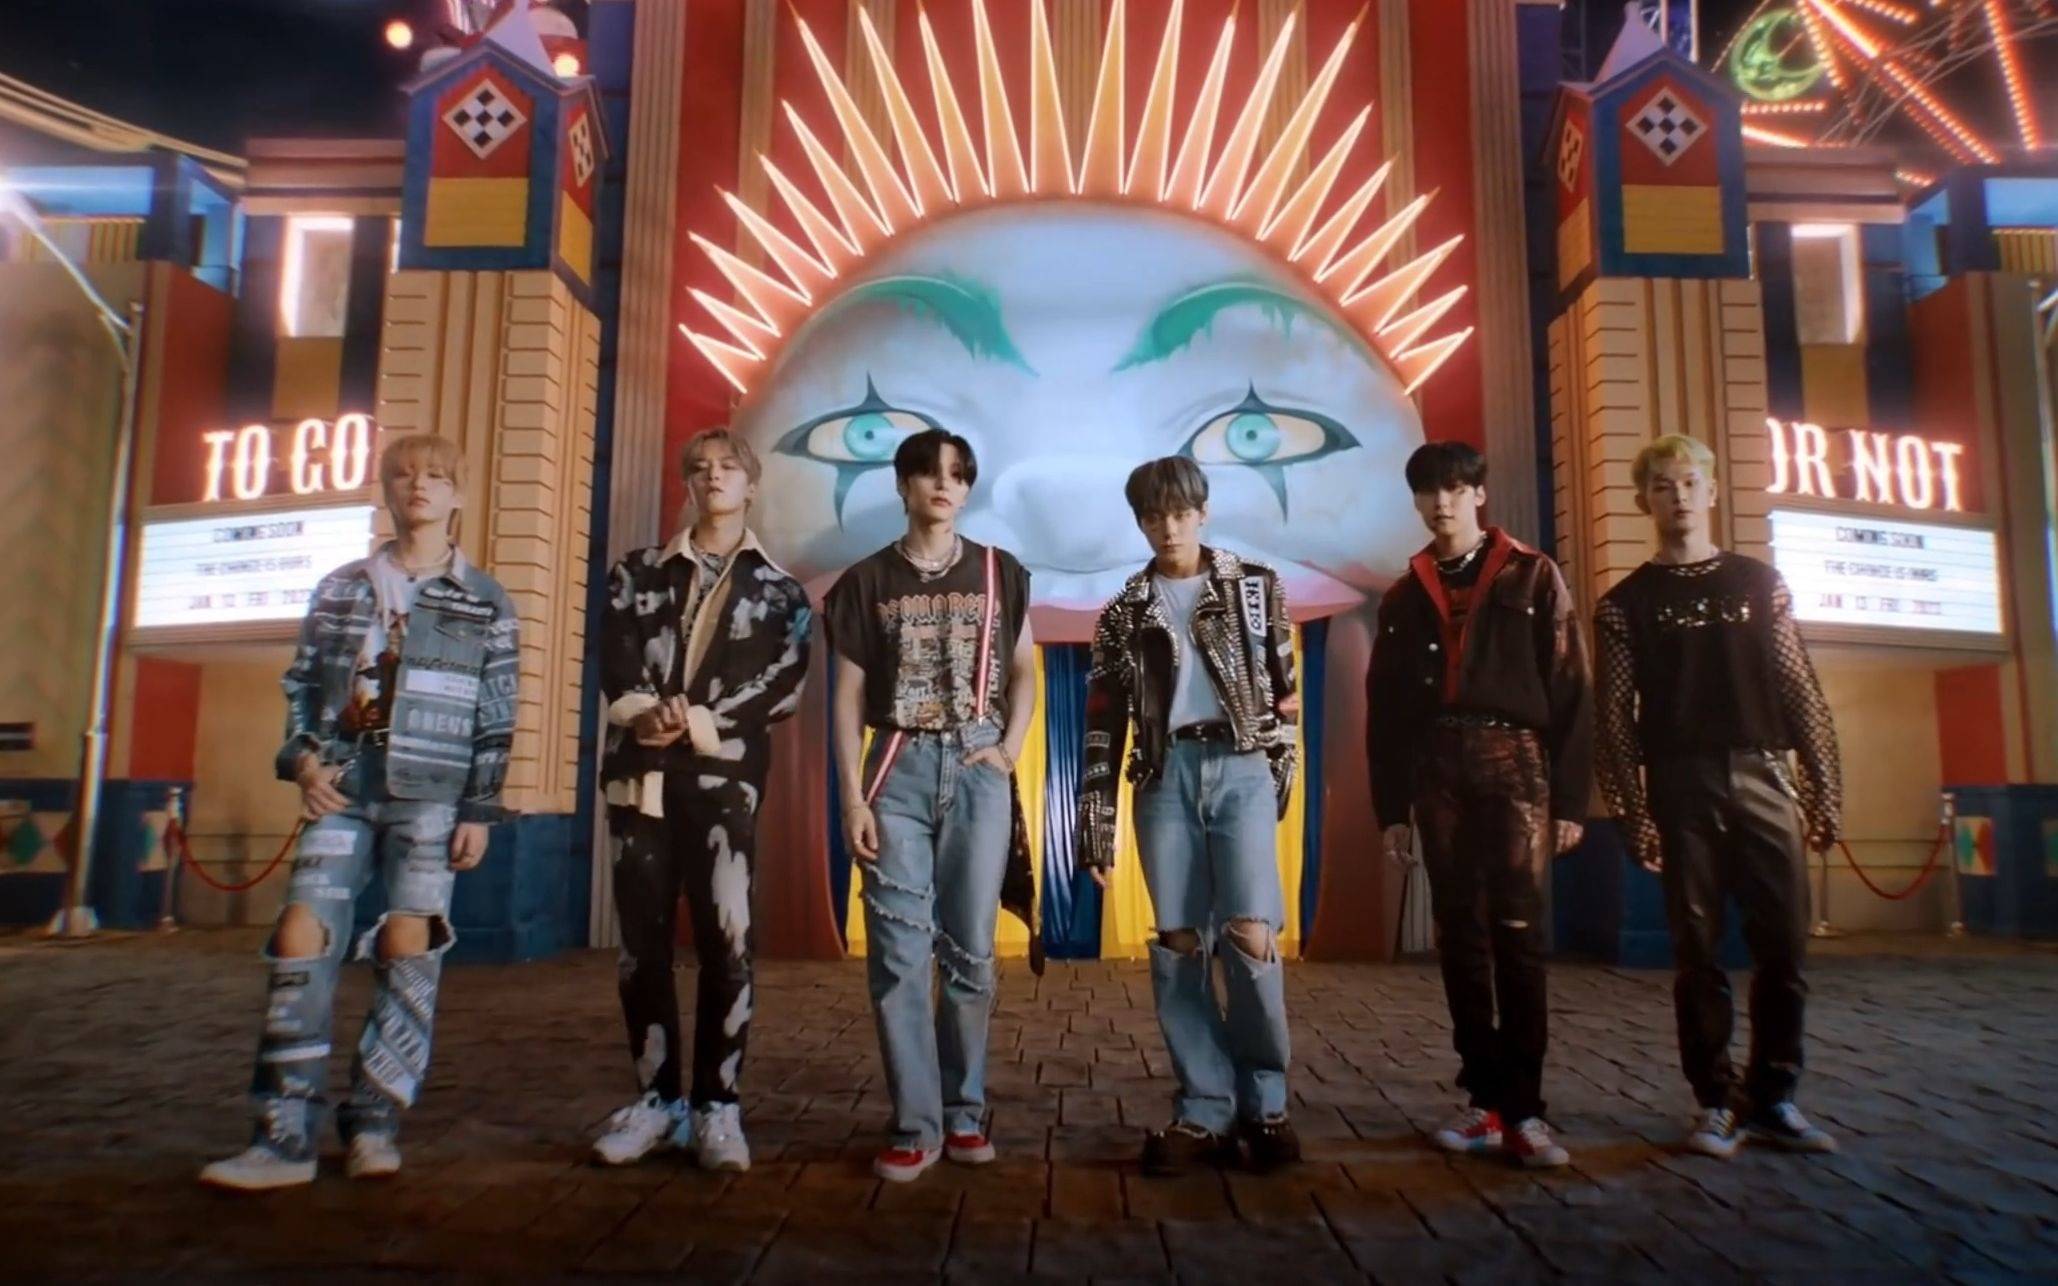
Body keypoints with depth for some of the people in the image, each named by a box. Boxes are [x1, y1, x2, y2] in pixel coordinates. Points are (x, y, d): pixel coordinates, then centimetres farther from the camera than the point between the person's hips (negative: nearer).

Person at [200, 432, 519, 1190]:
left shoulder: (485, 604, 6)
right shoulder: (340, 589, 14)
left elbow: (497, 720, 3)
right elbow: (301, 685, 15)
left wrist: (480, 810, -2)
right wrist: (303, 759, -1)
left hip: (431, 795, -2)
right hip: (342, 788, 2)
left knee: (408, 944, -9)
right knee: (301, 940, -7)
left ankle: (376, 1124, 4)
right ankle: (284, 1137, 0)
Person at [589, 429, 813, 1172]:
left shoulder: (779, 591, 12)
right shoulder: (639, 573, 18)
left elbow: (782, 687, -2)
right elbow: (614, 659, 4)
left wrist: (698, 724, -14)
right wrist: (645, 714, -16)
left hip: (724, 778, -2)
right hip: (641, 772, 3)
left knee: (726, 938, -9)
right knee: (643, 940, 4)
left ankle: (718, 1107, 0)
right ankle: (658, 1099, 14)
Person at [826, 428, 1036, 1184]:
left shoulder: (999, 574, 8)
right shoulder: (868, 582, 5)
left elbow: (1024, 672, 13)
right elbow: (848, 695, 2)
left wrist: (1009, 752, -2)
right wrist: (852, 797, -5)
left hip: (977, 769, 1)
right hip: (899, 769, 0)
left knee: (970, 950, 4)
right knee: (899, 953, -2)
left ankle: (965, 1113, 17)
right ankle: (915, 1125, 7)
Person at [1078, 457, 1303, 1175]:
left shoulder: (1256, 587, 11)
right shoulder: (1125, 612, 12)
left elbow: (1284, 688, 10)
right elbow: (1102, 724, 8)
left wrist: (1281, 775, 3)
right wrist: (1096, 824, 2)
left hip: (1241, 769, -1)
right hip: (1165, 777, 2)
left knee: (1250, 933, -12)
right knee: (1179, 943, 0)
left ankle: (1263, 1102, 7)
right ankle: (1206, 1111, 10)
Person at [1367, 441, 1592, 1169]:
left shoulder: (1532, 577, 6)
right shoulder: (1403, 599, 15)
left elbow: (1570, 690, 1)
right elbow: (1385, 710, 13)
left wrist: (1571, 796, -6)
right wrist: (1391, 805, 7)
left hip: (1515, 761, -3)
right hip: (1439, 772, 3)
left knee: (1517, 933, -6)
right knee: (1460, 937, 5)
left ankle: (1523, 1110, 0)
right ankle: (1487, 1102, 12)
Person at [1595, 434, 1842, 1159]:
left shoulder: (1760, 583, 12)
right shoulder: (1626, 603, 6)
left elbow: (1801, 692, 10)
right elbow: (1615, 718, 1)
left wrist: (1824, 789, 3)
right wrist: (1633, 814, -7)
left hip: (1762, 779, 2)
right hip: (1681, 788, -2)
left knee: (1784, 946, 0)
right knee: (1698, 952, 1)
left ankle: (1772, 1098, 15)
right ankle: (1716, 1103, 11)